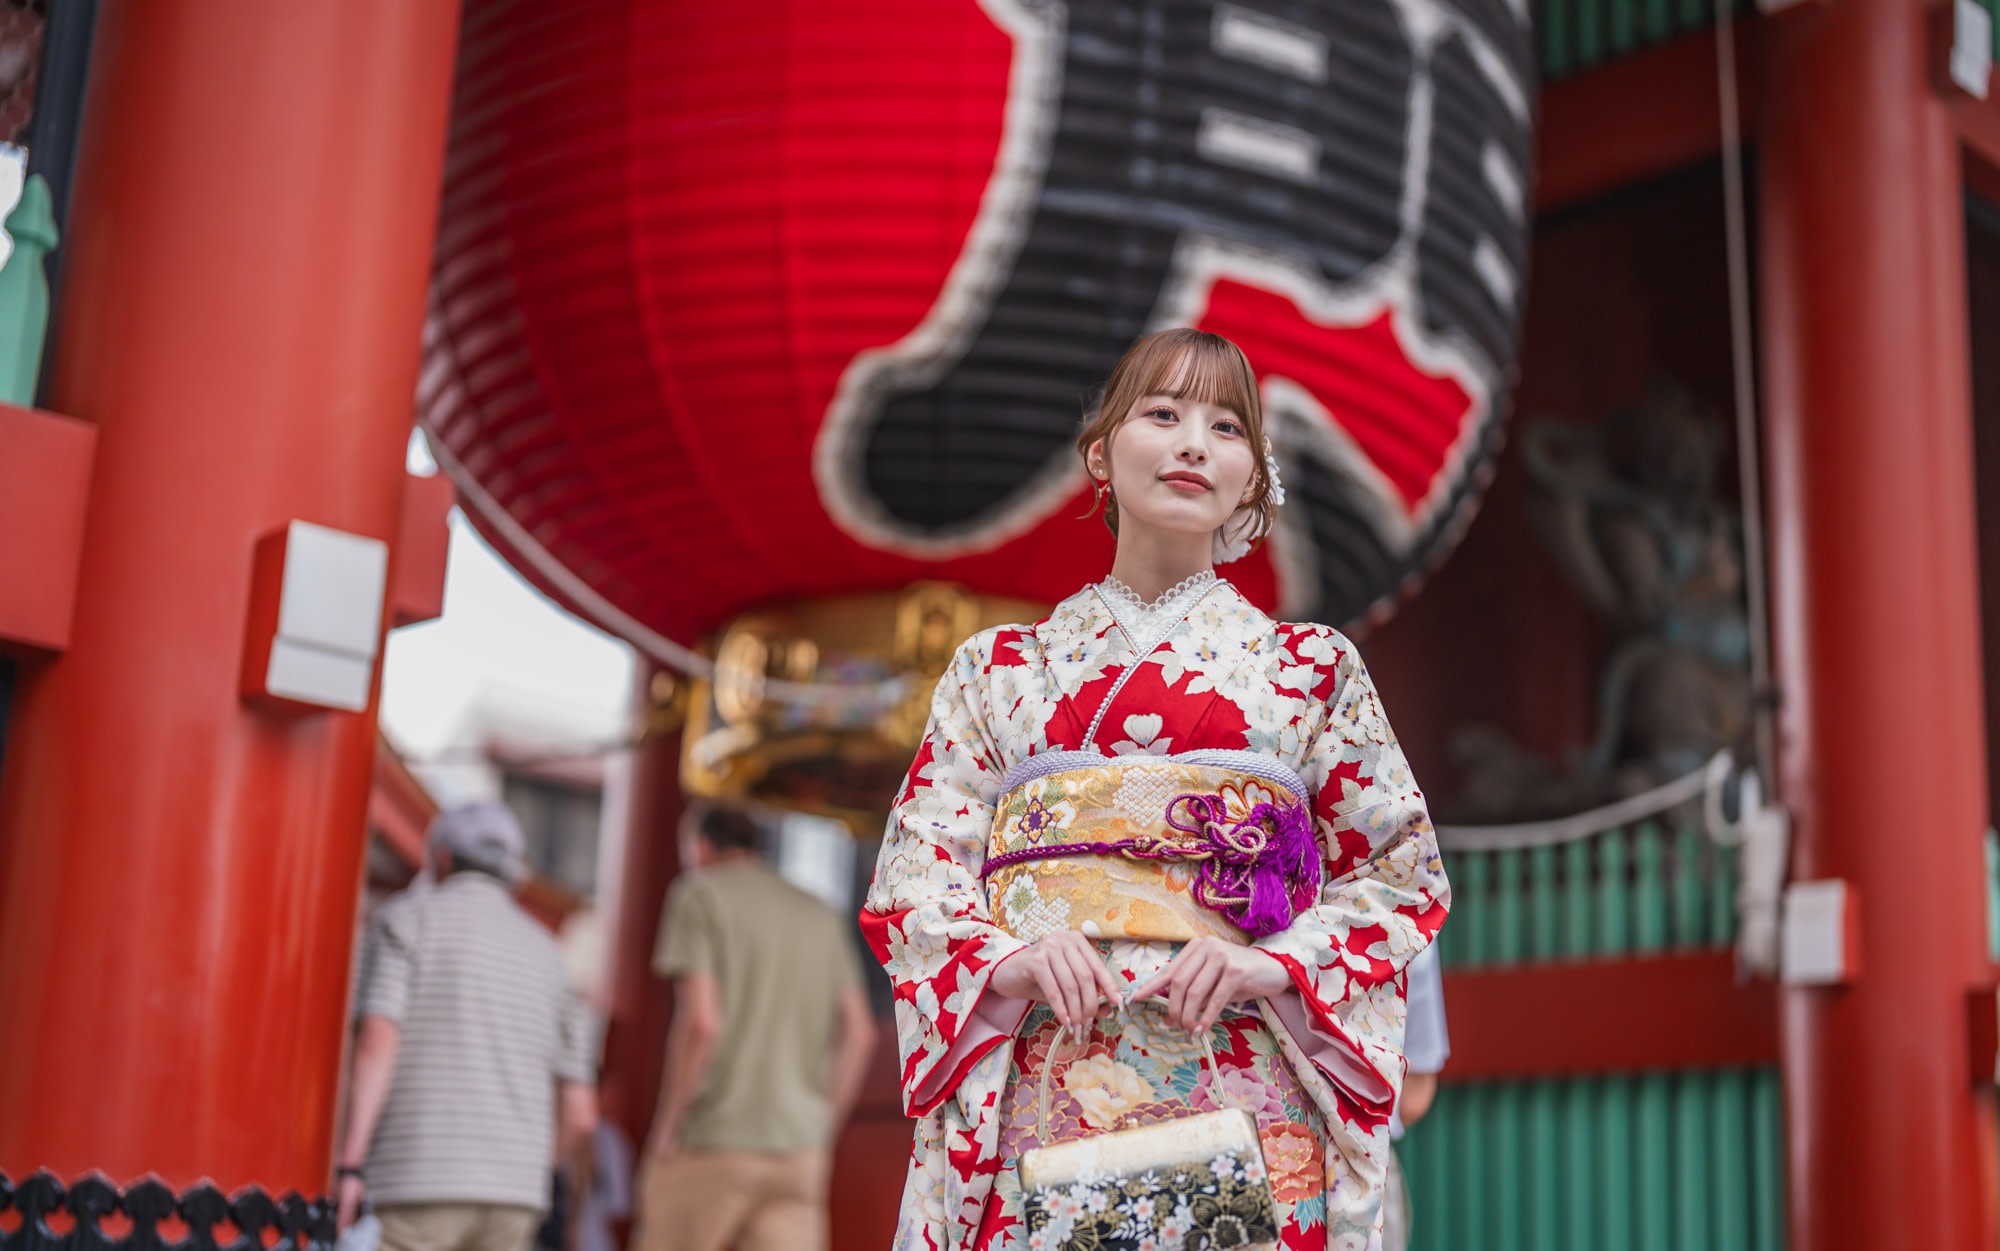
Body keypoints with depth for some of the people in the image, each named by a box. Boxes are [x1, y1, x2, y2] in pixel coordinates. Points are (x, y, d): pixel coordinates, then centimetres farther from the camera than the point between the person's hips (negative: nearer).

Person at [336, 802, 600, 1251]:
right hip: (512, 1198, 5)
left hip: (415, 1185, -5)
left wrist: (349, 1166, -17)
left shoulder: (406, 917, 4)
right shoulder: (546, 954, 17)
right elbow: (579, 1113, 12)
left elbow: (377, 1041, -13)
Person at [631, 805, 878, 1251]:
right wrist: (823, 1128, 15)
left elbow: (701, 1022, -13)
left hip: (711, 1145, -4)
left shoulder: (700, 896, -1)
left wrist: (664, 1132, -7)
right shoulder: (822, 917, 15)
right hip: (800, 1150, 4)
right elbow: (859, 1033, 10)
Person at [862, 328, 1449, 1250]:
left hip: (1246, 1102, 0)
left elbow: (1405, 871, 9)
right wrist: (1005, 960, -12)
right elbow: (913, 868, 8)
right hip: (1034, 1097, 0)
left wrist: (1278, 963, -9)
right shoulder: (996, 668, 14)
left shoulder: (1314, 667, 13)